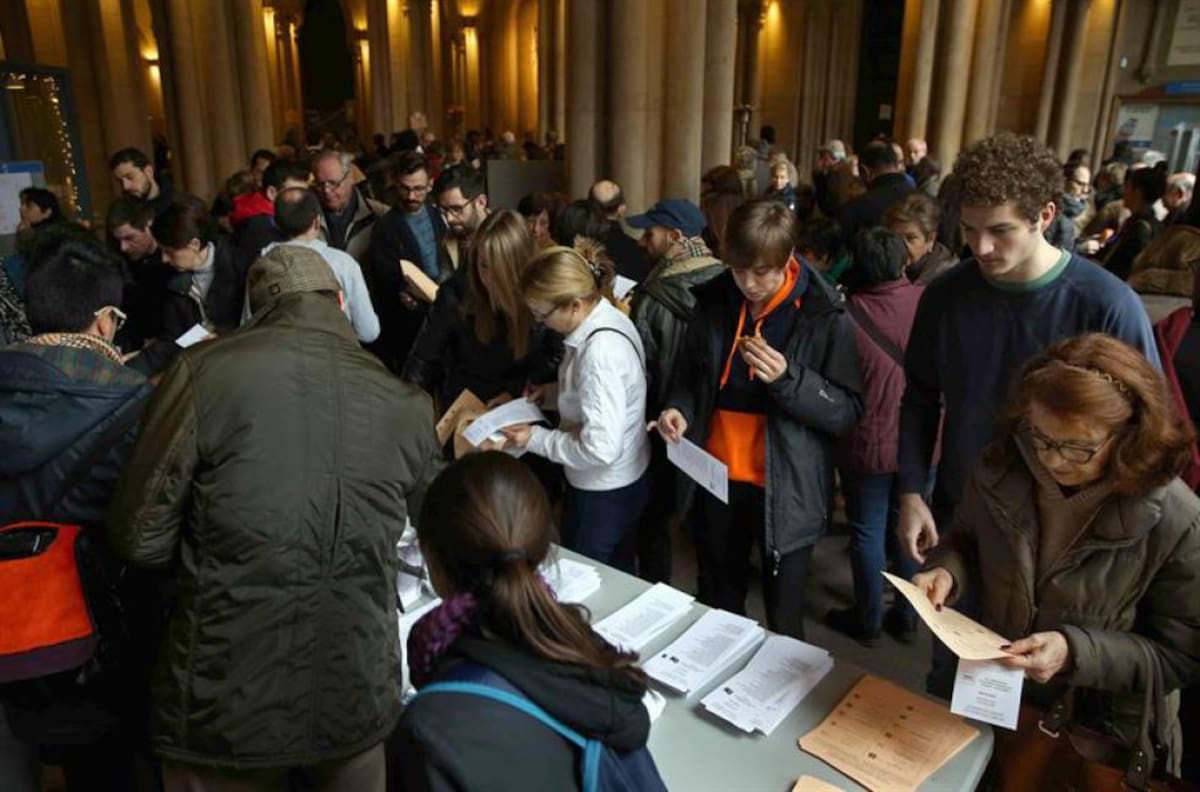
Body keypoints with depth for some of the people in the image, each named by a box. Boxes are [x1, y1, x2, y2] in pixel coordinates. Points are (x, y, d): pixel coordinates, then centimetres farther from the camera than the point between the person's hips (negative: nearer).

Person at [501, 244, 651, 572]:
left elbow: (601, 447, -31)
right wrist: (553, 394, 1)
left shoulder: (600, 352, -31)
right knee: (617, 579, 26)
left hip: (604, 492, -9)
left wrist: (536, 439, -19)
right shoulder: (606, 317, -3)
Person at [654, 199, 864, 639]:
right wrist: (679, 407, -9)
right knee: (716, 606, 20)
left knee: (783, 619, 9)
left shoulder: (823, 315, -12)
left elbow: (847, 411, -11)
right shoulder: (712, 301, 0)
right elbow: (689, 373, 13)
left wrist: (788, 378, -27)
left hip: (786, 488, -4)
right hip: (716, 478, 4)